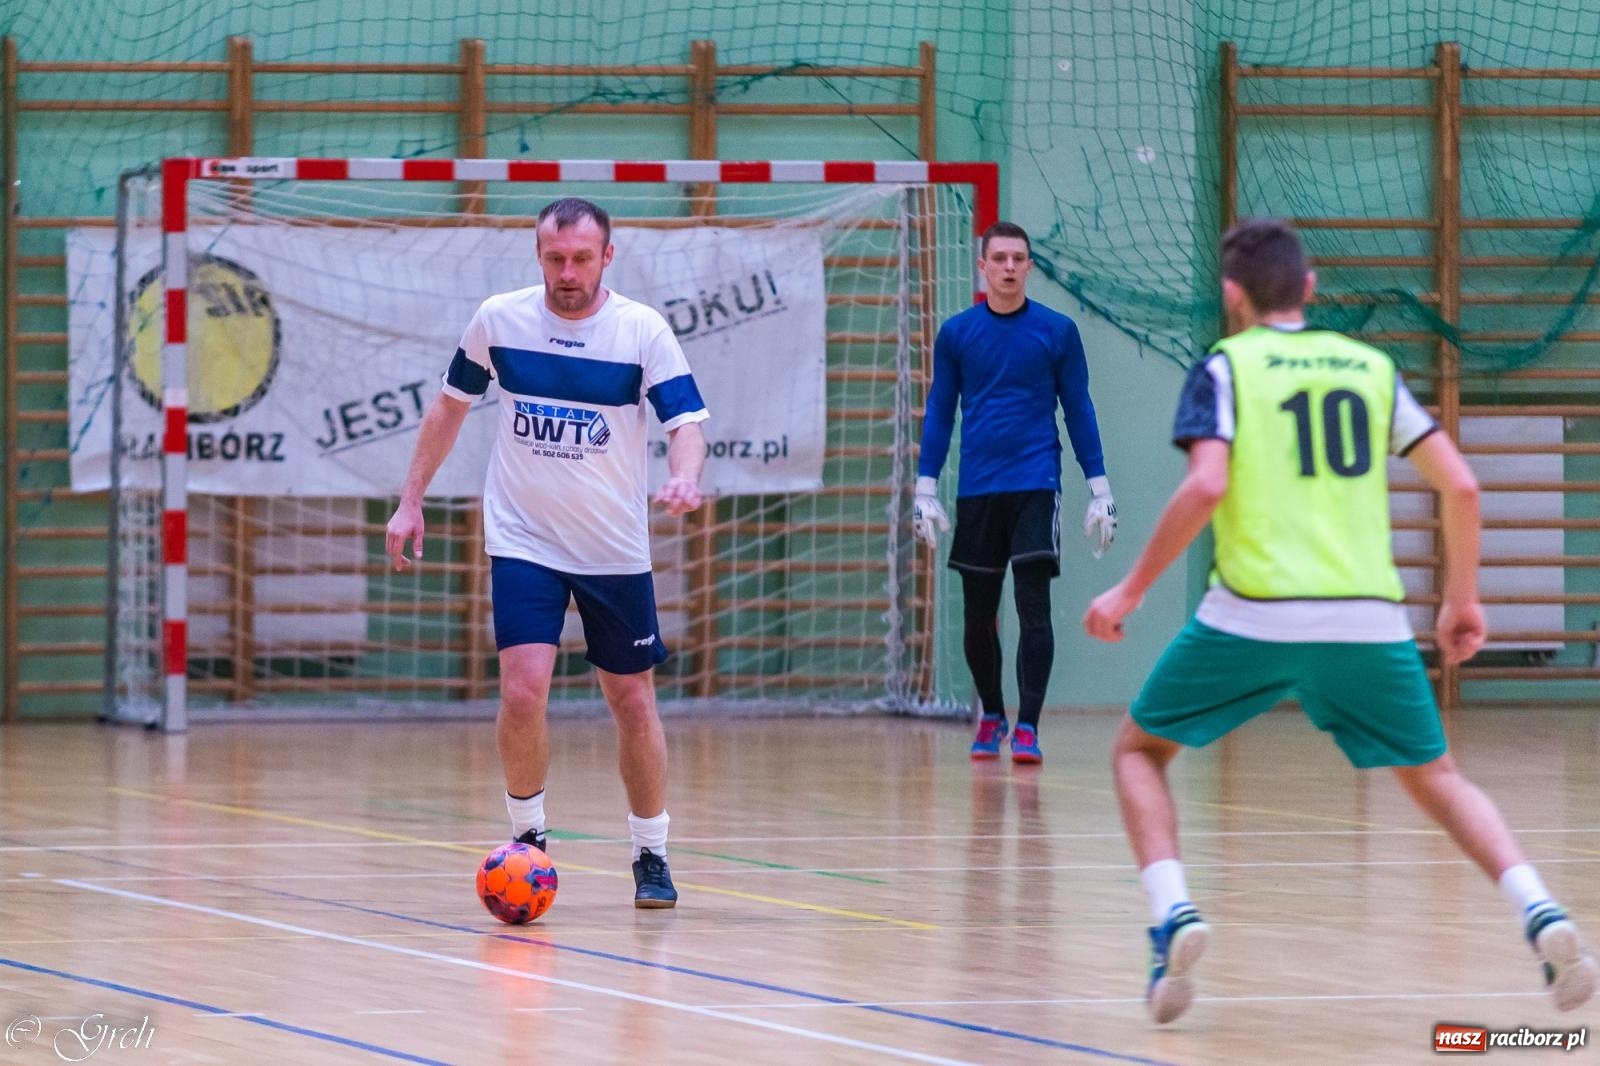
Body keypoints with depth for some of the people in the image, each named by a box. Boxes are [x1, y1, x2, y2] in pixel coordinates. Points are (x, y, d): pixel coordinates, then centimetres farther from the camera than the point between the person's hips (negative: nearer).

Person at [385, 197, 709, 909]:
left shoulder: (643, 331, -9)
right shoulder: (498, 319, -3)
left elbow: (686, 422, -15)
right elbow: (451, 405, 11)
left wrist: (684, 477, -37)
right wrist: (411, 501, 10)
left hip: (615, 552, 0)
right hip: (523, 543, 0)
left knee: (633, 704, 5)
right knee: (523, 689, -16)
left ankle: (651, 856, 21)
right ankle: (528, 836, 5)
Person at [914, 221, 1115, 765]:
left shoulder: (1057, 331, 1)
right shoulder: (956, 333, 5)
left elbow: (1079, 411, 5)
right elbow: (939, 413, 9)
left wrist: (1099, 490, 2)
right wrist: (925, 488, 4)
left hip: (1035, 487, -2)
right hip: (976, 492, 2)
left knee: (1033, 606, -12)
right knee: (978, 614, 8)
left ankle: (1027, 727, -12)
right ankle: (991, 716, 26)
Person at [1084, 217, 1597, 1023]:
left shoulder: (1226, 367, 3)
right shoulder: (1370, 366, 15)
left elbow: (1206, 486, -12)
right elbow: (1459, 484, 10)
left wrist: (1131, 591, -5)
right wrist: (1462, 599, 21)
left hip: (1253, 617, -3)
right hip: (1369, 618, 3)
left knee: (1139, 750, 16)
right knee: (1435, 779, 18)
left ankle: (1172, 914, -7)